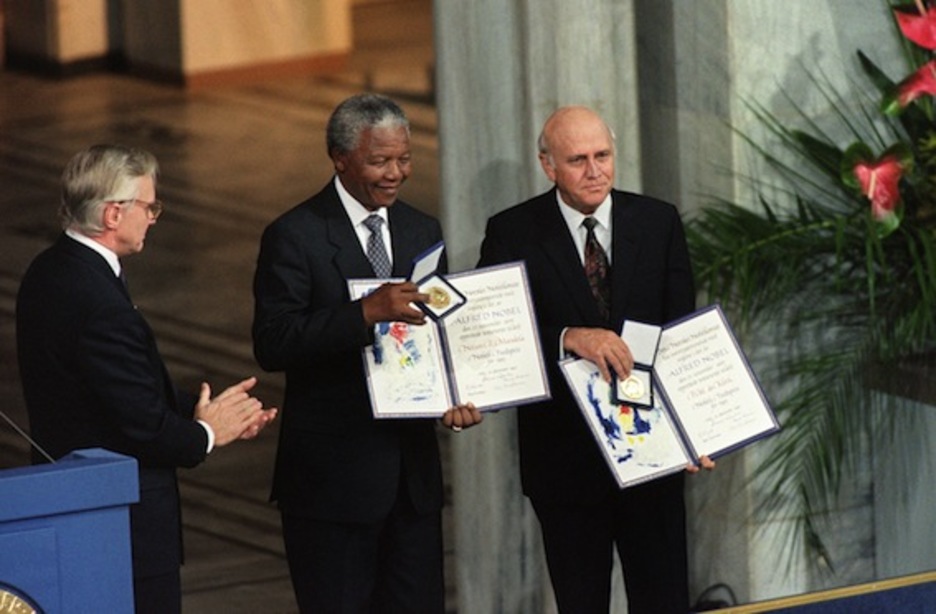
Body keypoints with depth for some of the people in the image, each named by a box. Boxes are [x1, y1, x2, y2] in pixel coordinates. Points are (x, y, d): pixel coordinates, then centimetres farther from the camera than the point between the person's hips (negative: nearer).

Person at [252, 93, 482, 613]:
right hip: (333, 476, -6)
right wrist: (366, 313, -30)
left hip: (413, 469, 6)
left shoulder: (422, 232, 12)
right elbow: (272, 345, -19)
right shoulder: (295, 236, -9)